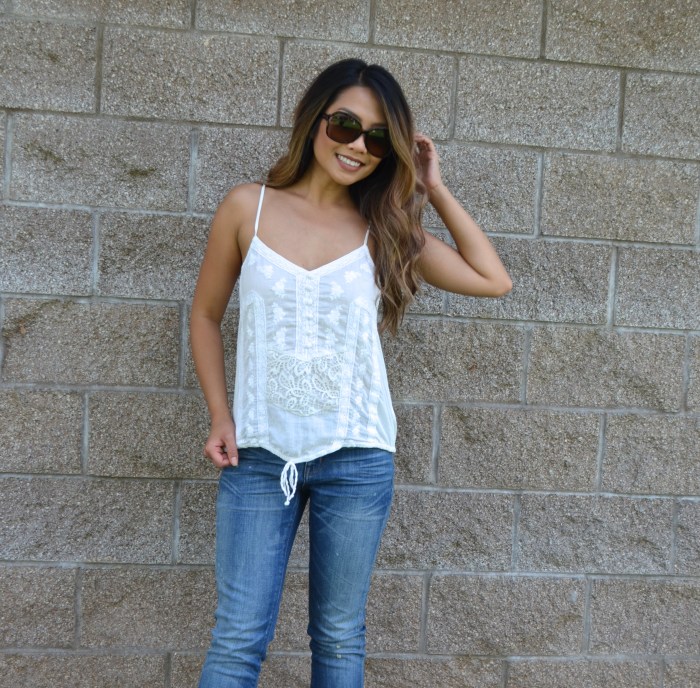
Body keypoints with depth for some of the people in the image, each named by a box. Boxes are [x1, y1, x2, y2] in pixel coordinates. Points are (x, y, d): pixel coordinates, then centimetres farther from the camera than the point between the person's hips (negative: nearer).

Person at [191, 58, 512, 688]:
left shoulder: (385, 228, 3)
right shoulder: (249, 207, 0)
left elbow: (493, 279, 3)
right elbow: (206, 314, 8)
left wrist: (433, 189, 3)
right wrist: (220, 417, -1)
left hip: (356, 457, 1)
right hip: (258, 452, -1)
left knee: (339, 636, 12)